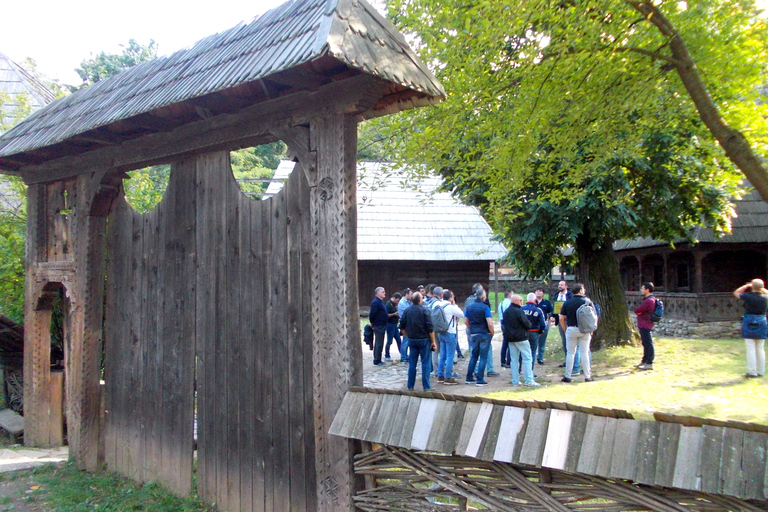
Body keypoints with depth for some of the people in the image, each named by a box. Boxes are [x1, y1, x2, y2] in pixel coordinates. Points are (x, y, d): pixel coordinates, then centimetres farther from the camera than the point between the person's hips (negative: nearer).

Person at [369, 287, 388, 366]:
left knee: (379, 344, 15)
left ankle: (377, 360, 22)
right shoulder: (375, 302, -17)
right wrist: (372, 323, -8)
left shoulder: (380, 302, 15)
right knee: (379, 344, -4)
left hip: (382, 326, 10)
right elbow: (372, 314, -20)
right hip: (378, 326, -10)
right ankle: (377, 361, 2)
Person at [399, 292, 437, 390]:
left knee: (412, 363, 9)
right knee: (425, 363, 2)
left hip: (412, 340, 4)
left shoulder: (407, 311, 3)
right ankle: (426, 386, 2)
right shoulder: (424, 310, -11)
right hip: (424, 340, -4)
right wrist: (433, 341, -6)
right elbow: (430, 328, -12)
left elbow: (402, 327, 7)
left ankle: (410, 386, 12)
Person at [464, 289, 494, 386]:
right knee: (483, 357, 1)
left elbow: (466, 321, 10)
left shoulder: (469, 306, 5)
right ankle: (480, 380, 0)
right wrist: (492, 333, -2)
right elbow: (490, 324, -17)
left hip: (473, 334, 5)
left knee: (473, 356, 16)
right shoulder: (485, 307, -13)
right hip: (485, 334, -5)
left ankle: (469, 378, 18)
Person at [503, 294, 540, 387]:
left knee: (514, 359, 11)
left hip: (510, 338, 7)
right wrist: (529, 325, 7)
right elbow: (528, 324, -13)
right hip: (520, 338, -7)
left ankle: (515, 381, 11)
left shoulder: (506, 312, 10)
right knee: (527, 358, -2)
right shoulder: (519, 312, -15)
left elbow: (504, 324, 16)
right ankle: (529, 380, -5)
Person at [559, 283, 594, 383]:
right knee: (584, 352, 6)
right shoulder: (587, 301, -2)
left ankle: (567, 376, 7)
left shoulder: (567, 303, -1)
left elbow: (561, 318, -1)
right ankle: (587, 376, 10)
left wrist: (565, 330, 9)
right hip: (585, 330, 0)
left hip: (571, 329, 0)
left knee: (570, 353, 6)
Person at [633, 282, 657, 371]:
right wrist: (639, 311, -1)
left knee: (648, 344, -5)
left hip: (646, 326, -11)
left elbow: (637, 311, -20)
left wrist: (638, 312, -1)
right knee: (646, 344, 16)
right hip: (644, 325, 11)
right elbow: (638, 311, 18)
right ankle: (644, 361, 25)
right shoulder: (648, 299, 15)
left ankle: (649, 363, -1)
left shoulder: (649, 300, -19)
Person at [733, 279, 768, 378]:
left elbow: (736, 293, 5)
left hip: (749, 324, -4)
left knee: (751, 349, -2)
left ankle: (752, 372, -2)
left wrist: (746, 286, 8)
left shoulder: (748, 297, -12)